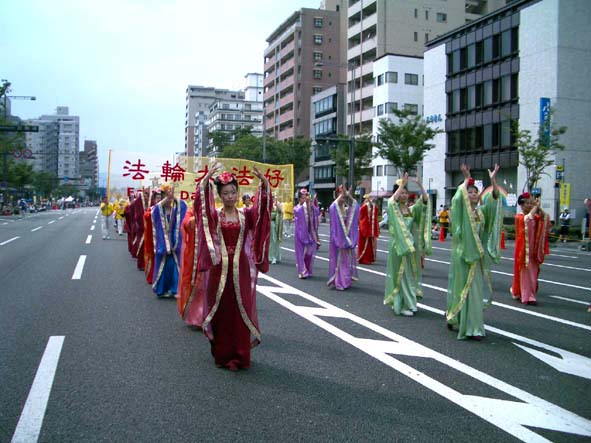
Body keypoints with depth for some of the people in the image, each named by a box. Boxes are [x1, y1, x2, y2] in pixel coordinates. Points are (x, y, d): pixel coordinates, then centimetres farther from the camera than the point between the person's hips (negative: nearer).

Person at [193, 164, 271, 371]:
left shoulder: (246, 214, 4)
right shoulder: (213, 215, 2)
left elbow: (264, 203, -11)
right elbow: (200, 200, -15)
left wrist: (263, 180, -27)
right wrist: (207, 177, -29)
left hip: (241, 270, 1)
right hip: (219, 269, 0)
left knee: (240, 312, 3)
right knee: (220, 312, 5)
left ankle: (239, 355, 14)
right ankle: (222, 354, 19)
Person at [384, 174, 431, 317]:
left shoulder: (412, 210, 9)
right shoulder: (393, 209, -4)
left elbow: (425, 200, -2)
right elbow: (392, 200, -27)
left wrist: (420, 185, -16)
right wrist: (402, 184, -29)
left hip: (411, 246, 6)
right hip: (398, 246, -6)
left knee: (411, 275, 11)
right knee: (401, 275, -3)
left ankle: (408, 303, 23)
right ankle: (402, 305, 3)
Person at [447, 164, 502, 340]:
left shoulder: (481, 211, 10)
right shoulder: (461, 211, -3)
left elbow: (494, 198, 2)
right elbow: (459, 195, -19)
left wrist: (493, 180, -9)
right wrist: (467, 179, -13)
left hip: (478, 255, 6)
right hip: (462, 254, -5)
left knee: (476, 289, 8)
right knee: (464, 288, -2)